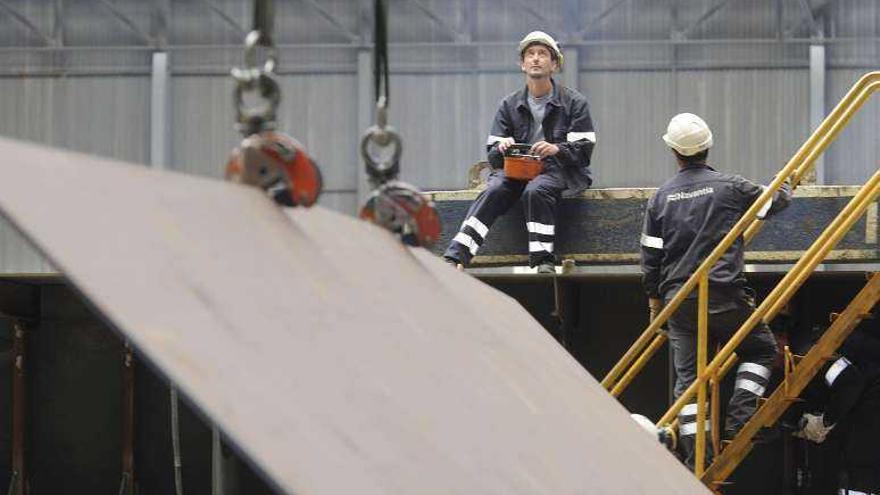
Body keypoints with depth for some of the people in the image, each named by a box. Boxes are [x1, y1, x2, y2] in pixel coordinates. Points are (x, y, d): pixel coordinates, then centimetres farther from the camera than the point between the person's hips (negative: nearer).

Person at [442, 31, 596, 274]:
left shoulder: (574, 102, 8)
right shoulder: (510, 104, 16)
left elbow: (584, 150, -1)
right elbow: (492, 157, 12)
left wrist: (557, 149, -20)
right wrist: (501, 148, -12)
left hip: (557, 170, -2)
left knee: (536, 191, -37)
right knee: (493, 190, -29)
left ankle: (543, 260, -35)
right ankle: (454, 257, -42)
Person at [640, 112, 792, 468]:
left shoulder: (661, 197, 5)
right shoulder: (730, 187, -4)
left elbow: (650, 256, 7)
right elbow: (775, 202, 12)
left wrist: (655, 298, 20)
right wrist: (787, 186, 35)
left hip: (678, 300, 3)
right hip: (724, 295, -3)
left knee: (688, 378, 6)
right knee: (760, 349, 18)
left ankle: (696, 461, 3)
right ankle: (738, 421, 2)